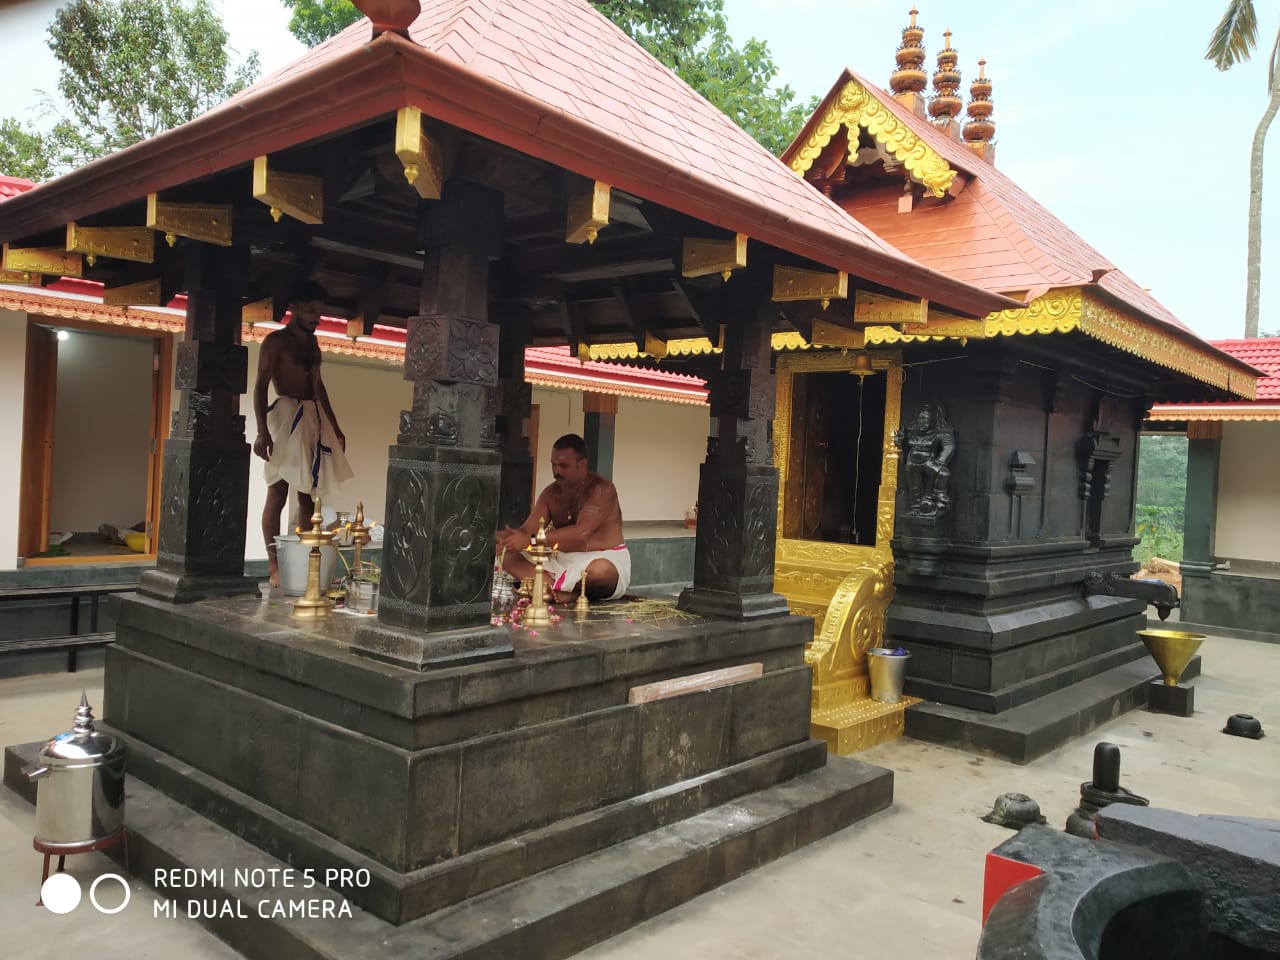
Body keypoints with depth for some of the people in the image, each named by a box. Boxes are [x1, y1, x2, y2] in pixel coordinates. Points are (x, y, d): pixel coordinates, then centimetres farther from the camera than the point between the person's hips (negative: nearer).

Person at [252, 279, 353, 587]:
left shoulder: (311, 342, 18)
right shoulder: (276, 341, -3)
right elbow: (260, 386, -8)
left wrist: (335, 427, 23)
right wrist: (262, 431, -18)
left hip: (314, 418, 8)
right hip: (286, 416, -7)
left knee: (308, 494, 6)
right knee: (278, 494, -6)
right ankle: (275, 567, -5)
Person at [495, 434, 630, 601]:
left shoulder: (601, 490, -15)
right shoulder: (551, 493, 5)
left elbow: (581, 533, -27)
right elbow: (526, 530, -2)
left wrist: (530, 540, -33)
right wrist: (505, 536, -26)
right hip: (563, 560, 7)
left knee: (601, 570, -42)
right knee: (510, 558, -9)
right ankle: (563, 591, -28)